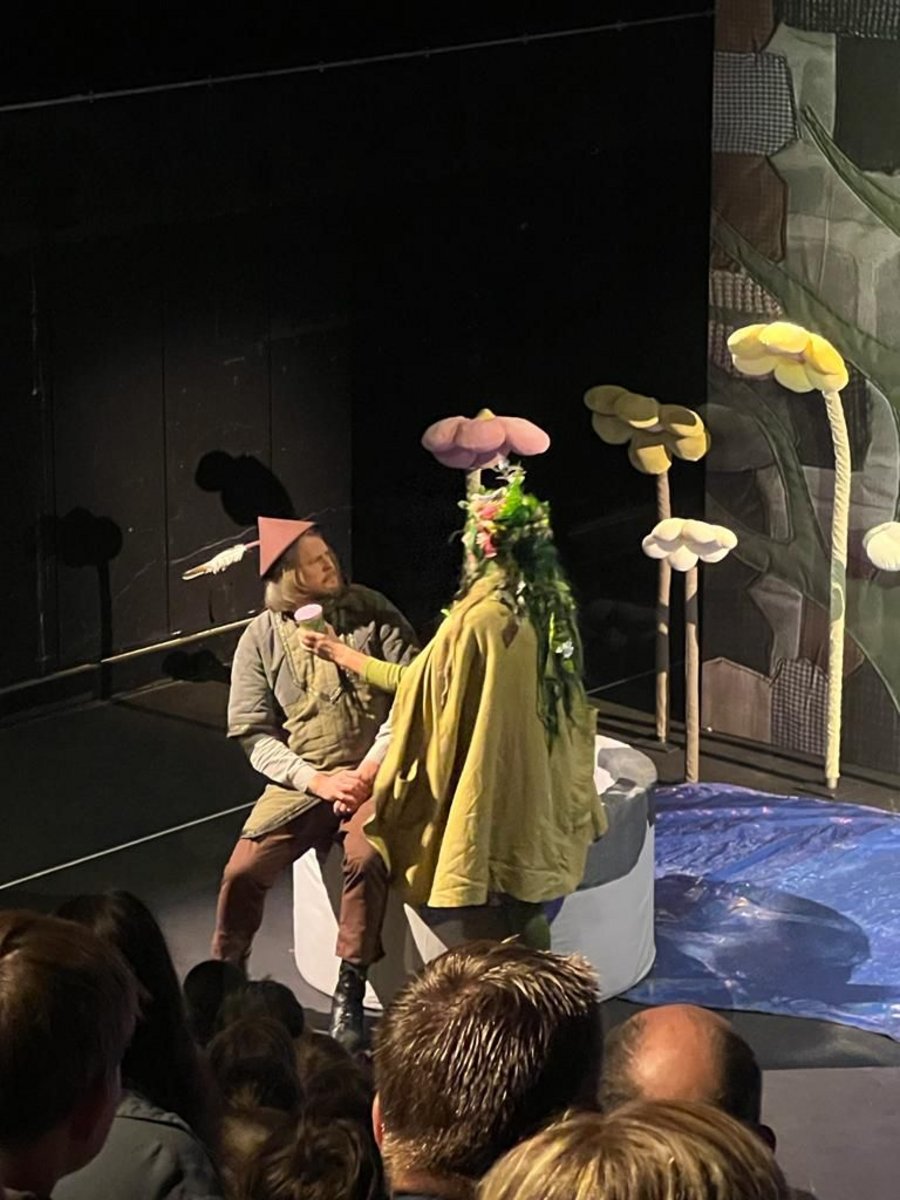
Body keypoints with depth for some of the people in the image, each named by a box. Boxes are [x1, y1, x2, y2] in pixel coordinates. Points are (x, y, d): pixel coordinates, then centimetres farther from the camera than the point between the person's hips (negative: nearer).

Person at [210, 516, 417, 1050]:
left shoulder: (371, 610, 1)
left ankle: (350, 994, -16)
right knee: (244, 871, -18)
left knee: (366, 858, -31)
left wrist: (371, 769, -12)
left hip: (371, 773, -1)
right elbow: (252, 732, 0)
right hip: (301, 780, 1)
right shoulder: (261, 638, 2)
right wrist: (316, 780, -13)